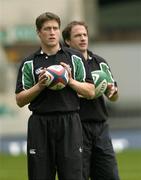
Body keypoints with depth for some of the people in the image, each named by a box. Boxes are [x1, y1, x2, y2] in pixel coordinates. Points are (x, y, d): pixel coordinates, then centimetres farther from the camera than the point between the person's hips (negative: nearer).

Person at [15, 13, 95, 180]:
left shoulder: (75, 58, 8)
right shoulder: (29, 63, 8)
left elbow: (90, 92, 6)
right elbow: (20, 100, 4)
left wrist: (71, 81, -9)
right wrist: (39, 86, -11)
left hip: (69, 123, 0)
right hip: (40, 125, 1)